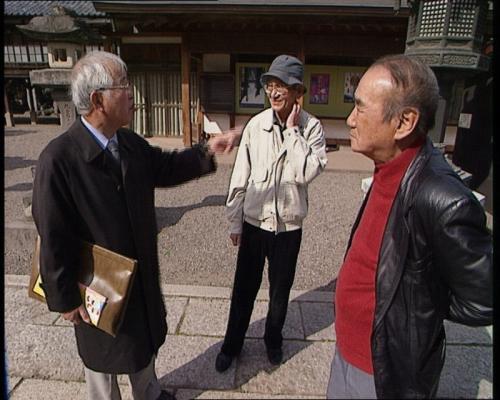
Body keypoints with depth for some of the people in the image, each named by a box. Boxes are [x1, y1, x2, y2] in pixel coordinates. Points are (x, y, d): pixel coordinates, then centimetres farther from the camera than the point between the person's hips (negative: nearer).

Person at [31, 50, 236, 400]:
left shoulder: (131, 143, -6)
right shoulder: (58, 159, -26)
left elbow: (165, 168, 11)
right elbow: (53, 237, -21)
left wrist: (206, 151, -2)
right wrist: (65, 299, -14)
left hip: (142, 272, 7)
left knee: (145, 336, 28)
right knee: (103, 353, 20)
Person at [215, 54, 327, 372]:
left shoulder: (312, 127, -9)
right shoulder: (256, 125, -6)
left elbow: (307, 173, -23)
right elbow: (240, 177, -1)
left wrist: (292, 129, -20)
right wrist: (235, 221, 1)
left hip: (288, 225, -1)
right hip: (254, 221, 1)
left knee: (280, 290, 18)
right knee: (244, 288, 14)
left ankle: (273, 340, 44)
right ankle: (232, 344, 37)